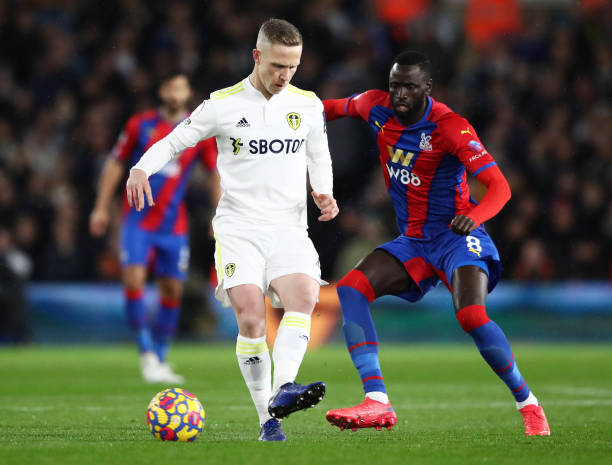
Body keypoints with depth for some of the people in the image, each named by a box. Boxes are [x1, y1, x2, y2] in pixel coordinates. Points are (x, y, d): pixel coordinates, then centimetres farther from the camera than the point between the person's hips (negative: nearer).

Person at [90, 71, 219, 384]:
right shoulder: (140, 125, -1)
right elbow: (116, 164, 6)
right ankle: (146, 353, -10)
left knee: (172, 290, 3)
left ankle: (160, 359, 17)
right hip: (138, 218, -2)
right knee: (133, 279, -18)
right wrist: (102, 208, 3)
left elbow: (215, 173, 12)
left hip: (173, 224, 2)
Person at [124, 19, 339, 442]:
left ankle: (282, 391, -39)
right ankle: (268, 420, -10)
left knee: (304, 296, -27)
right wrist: (141, 168, -13)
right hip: (238, 227, -2)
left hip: (289, 227, 2)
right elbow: (173, 141, 6)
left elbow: (319, 157, 23)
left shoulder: (308, 105, 9)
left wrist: (324, 194, 3)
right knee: (250, 318, -16)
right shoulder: (222, 105, 0)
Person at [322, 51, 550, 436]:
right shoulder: (377, 108, -2)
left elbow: (500, 186, -24)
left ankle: (528, 404, -6)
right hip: (413, 242, 6)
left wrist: (474, 217, -42)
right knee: (351, 288, -16)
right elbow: (337, 107, 23)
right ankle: (377, 404, -24)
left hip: (456, 237, -6)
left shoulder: (449, 127, -18)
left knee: (472, 317, -29)